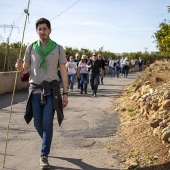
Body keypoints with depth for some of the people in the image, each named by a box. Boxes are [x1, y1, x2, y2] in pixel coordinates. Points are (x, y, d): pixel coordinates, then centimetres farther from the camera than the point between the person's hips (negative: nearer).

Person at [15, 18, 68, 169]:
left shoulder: (58, 48, 1)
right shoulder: (31, 48, 4)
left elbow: (63, 72, 3)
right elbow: (26, 69, 10)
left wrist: (65, 93, -1)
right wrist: (20, 68, -15)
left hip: (51, 90, -2)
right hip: (35, 90, 2)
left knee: (47, 123, -7)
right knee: (38, 124, 10)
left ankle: (44, 156, 5)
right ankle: (46, 143, 40)